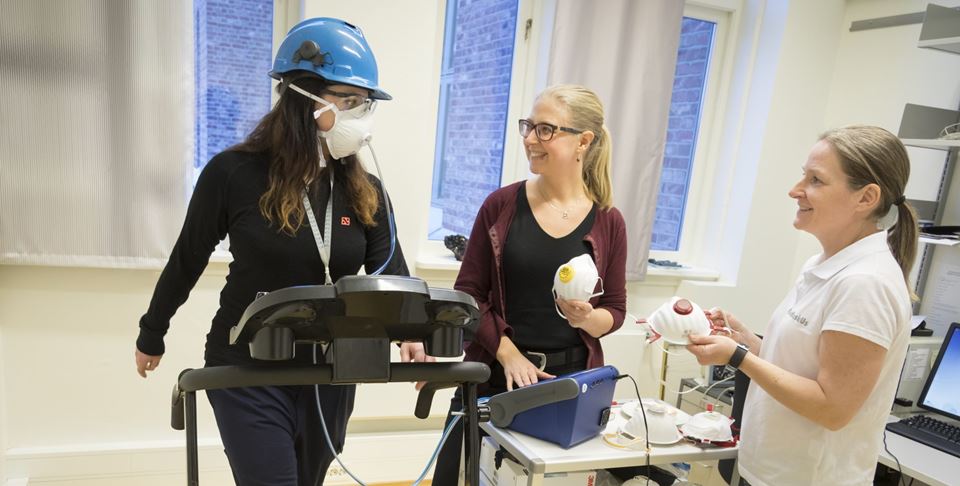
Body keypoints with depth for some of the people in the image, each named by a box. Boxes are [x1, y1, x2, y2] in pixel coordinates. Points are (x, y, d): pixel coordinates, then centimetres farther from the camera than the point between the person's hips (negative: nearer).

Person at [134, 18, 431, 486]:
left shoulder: (364, 192, -3)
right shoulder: (234, 173, -13)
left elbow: (391, 273, -6)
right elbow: (187, 261, 0)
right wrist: (152, 335, 12)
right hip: (249, 371, -4)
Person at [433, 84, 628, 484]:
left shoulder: (607, 222, -3)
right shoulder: (501, 204, -4)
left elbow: (615, 310, 4)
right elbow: (467, 293, -3)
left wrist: (586, 318, -17)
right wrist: (507, 352, -12)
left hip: (571, 379, 1)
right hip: (492, 374, 0)